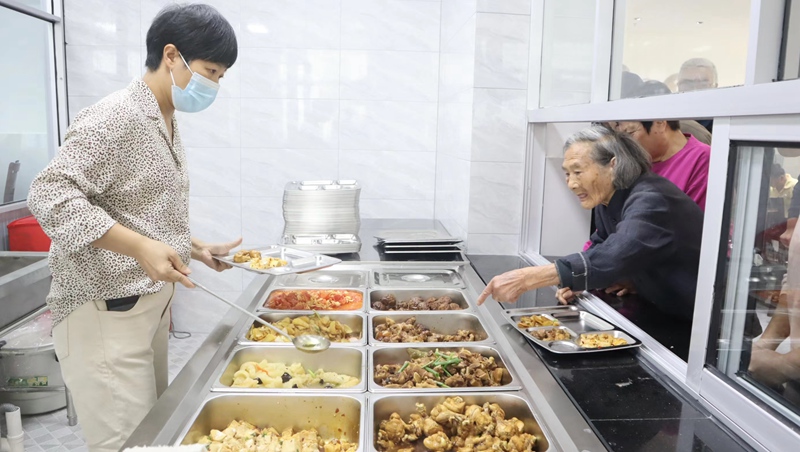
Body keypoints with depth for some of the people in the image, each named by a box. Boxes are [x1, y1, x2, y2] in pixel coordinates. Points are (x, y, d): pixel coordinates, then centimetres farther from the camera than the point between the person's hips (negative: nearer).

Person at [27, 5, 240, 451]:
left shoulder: (167, 125, 13)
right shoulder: (115, 118, -15)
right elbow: (50, 196, -23)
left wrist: (197, 248, 11)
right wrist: (141, 247, -30)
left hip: (150, 304, 9)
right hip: (106, 312, -9)